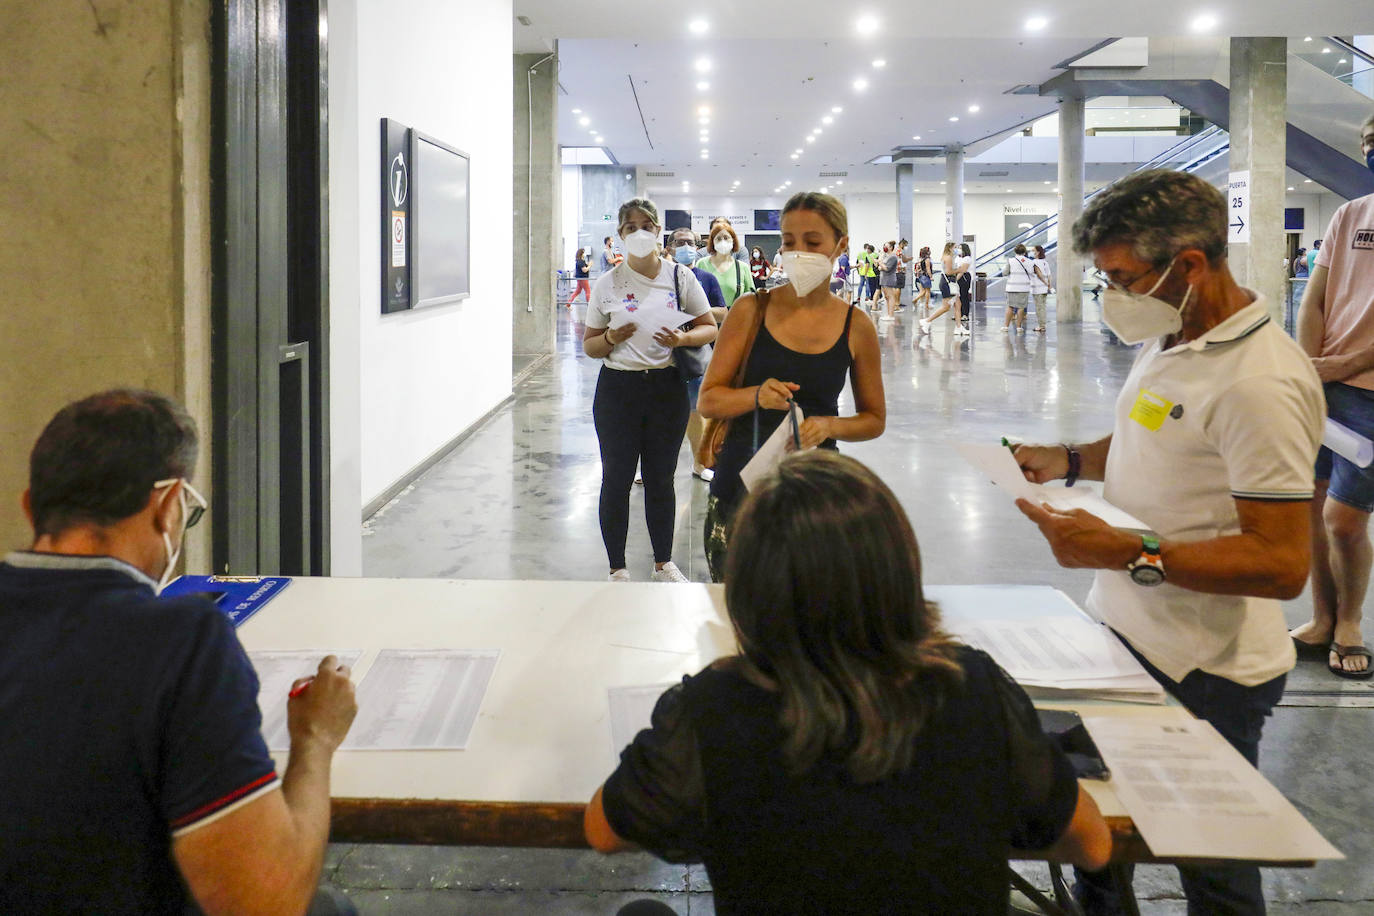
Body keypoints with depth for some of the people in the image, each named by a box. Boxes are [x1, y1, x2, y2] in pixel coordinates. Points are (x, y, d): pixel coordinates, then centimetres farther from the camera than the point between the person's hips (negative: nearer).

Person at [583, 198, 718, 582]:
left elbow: (710, 328, 4)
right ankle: (617, 568, 16)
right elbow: (589, 346, 6)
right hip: (618, 388, 0)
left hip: (667, 388, 1)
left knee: (661, 479, 11)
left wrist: (682, 339, -16)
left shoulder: (680, 277, 1)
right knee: (617, 479, 3)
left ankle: (663, 563, 27)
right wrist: (611, 339, -16)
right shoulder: (607, 284, 1)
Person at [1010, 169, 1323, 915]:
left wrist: (1130, 553, -32)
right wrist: (1067, 460, 5)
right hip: (1126, 631, 9)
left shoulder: (1259, 382, -25)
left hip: (1200, 674, -9)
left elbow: (1283, 564, -27)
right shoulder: (1170, 340, 5)